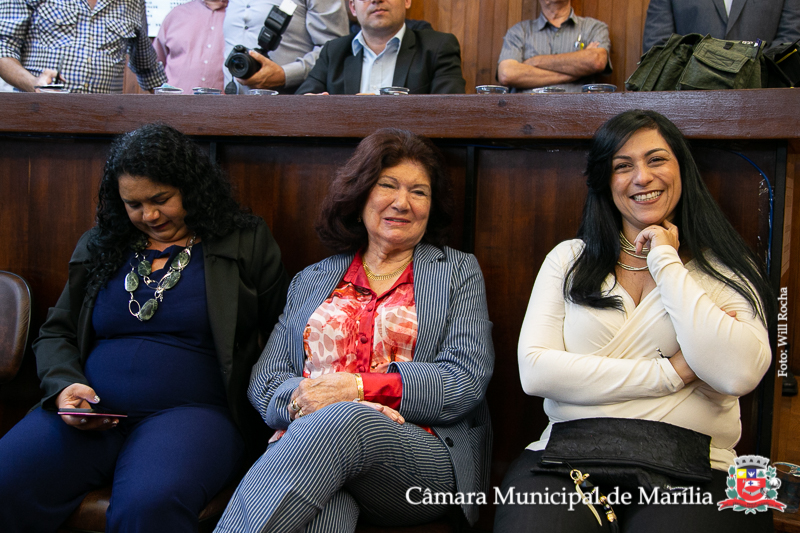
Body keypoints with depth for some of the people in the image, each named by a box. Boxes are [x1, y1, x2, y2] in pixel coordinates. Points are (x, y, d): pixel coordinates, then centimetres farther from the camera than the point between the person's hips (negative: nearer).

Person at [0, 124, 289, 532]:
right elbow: (55, 333, 22)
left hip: (192, 410, -3)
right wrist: (64, 385, 2)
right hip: (90, 415, 4)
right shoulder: (98, 246, 19)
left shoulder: (246, 243, 9)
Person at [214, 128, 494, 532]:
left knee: (343, 422, -37)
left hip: (424, 455, -1)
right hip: (303, 446, 1)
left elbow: (466, 381, 1)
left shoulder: (459, 272, 15)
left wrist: (357, 388, -11)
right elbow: (264, 381, 13)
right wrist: (304, 398, -13)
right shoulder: (311, 280, 22)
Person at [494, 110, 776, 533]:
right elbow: (535, 370, -1)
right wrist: (671, 372, -5)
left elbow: (739, 374, -10)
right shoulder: (569, 259, 13)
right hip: (571, 457, 1)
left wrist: (666, 262, -3)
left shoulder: (724, 269, 10)